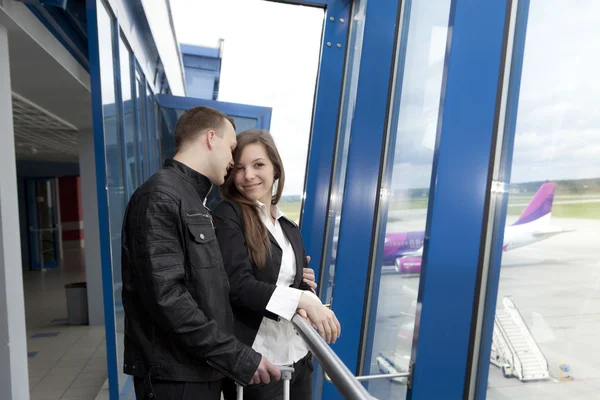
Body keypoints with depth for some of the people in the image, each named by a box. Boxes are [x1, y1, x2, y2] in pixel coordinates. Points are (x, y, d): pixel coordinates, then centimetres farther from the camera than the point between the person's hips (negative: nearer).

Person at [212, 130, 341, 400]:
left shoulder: (289, 228, 10)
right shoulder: (226, 216, -10)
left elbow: (301, 283, 8)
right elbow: (238, 285, -18)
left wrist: (308, 304, -13)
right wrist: (302, 300, -22)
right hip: (253, 361, -6)